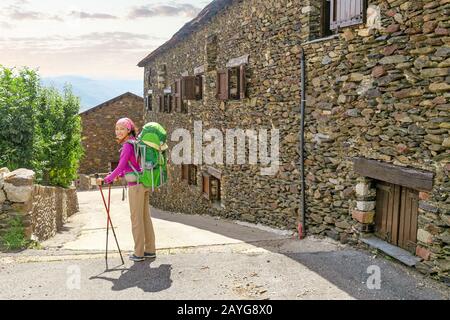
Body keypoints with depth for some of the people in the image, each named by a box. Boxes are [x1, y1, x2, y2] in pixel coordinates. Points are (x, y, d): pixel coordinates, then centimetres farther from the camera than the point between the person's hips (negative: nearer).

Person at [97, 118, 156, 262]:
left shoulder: (127, 145, -13)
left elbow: (120, 166, -17)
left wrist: (106, 180, -10)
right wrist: (120, 175, 26)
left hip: (136, 185, -9)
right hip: (144, 184, 9)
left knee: (136, 219, 0)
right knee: (146, 217, 12)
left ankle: (139, 253, 7)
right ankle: (150, 250, 19)